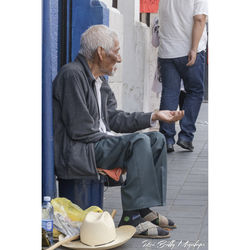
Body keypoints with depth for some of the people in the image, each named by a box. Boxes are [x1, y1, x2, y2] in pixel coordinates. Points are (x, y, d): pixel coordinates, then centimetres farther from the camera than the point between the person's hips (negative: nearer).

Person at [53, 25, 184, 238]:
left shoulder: (100, 80, 16)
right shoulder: (72, 75, -15)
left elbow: (114, 118, 16)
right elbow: (79, 129, -20)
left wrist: (154, 116, 11)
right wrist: (107, 137, -8)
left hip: (100, 143, 11)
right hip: (78, 152, -10)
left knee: (157, 139, 5)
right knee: (139, 141, -26)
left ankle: (144, 210, 3)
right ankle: (131, 216, -24)